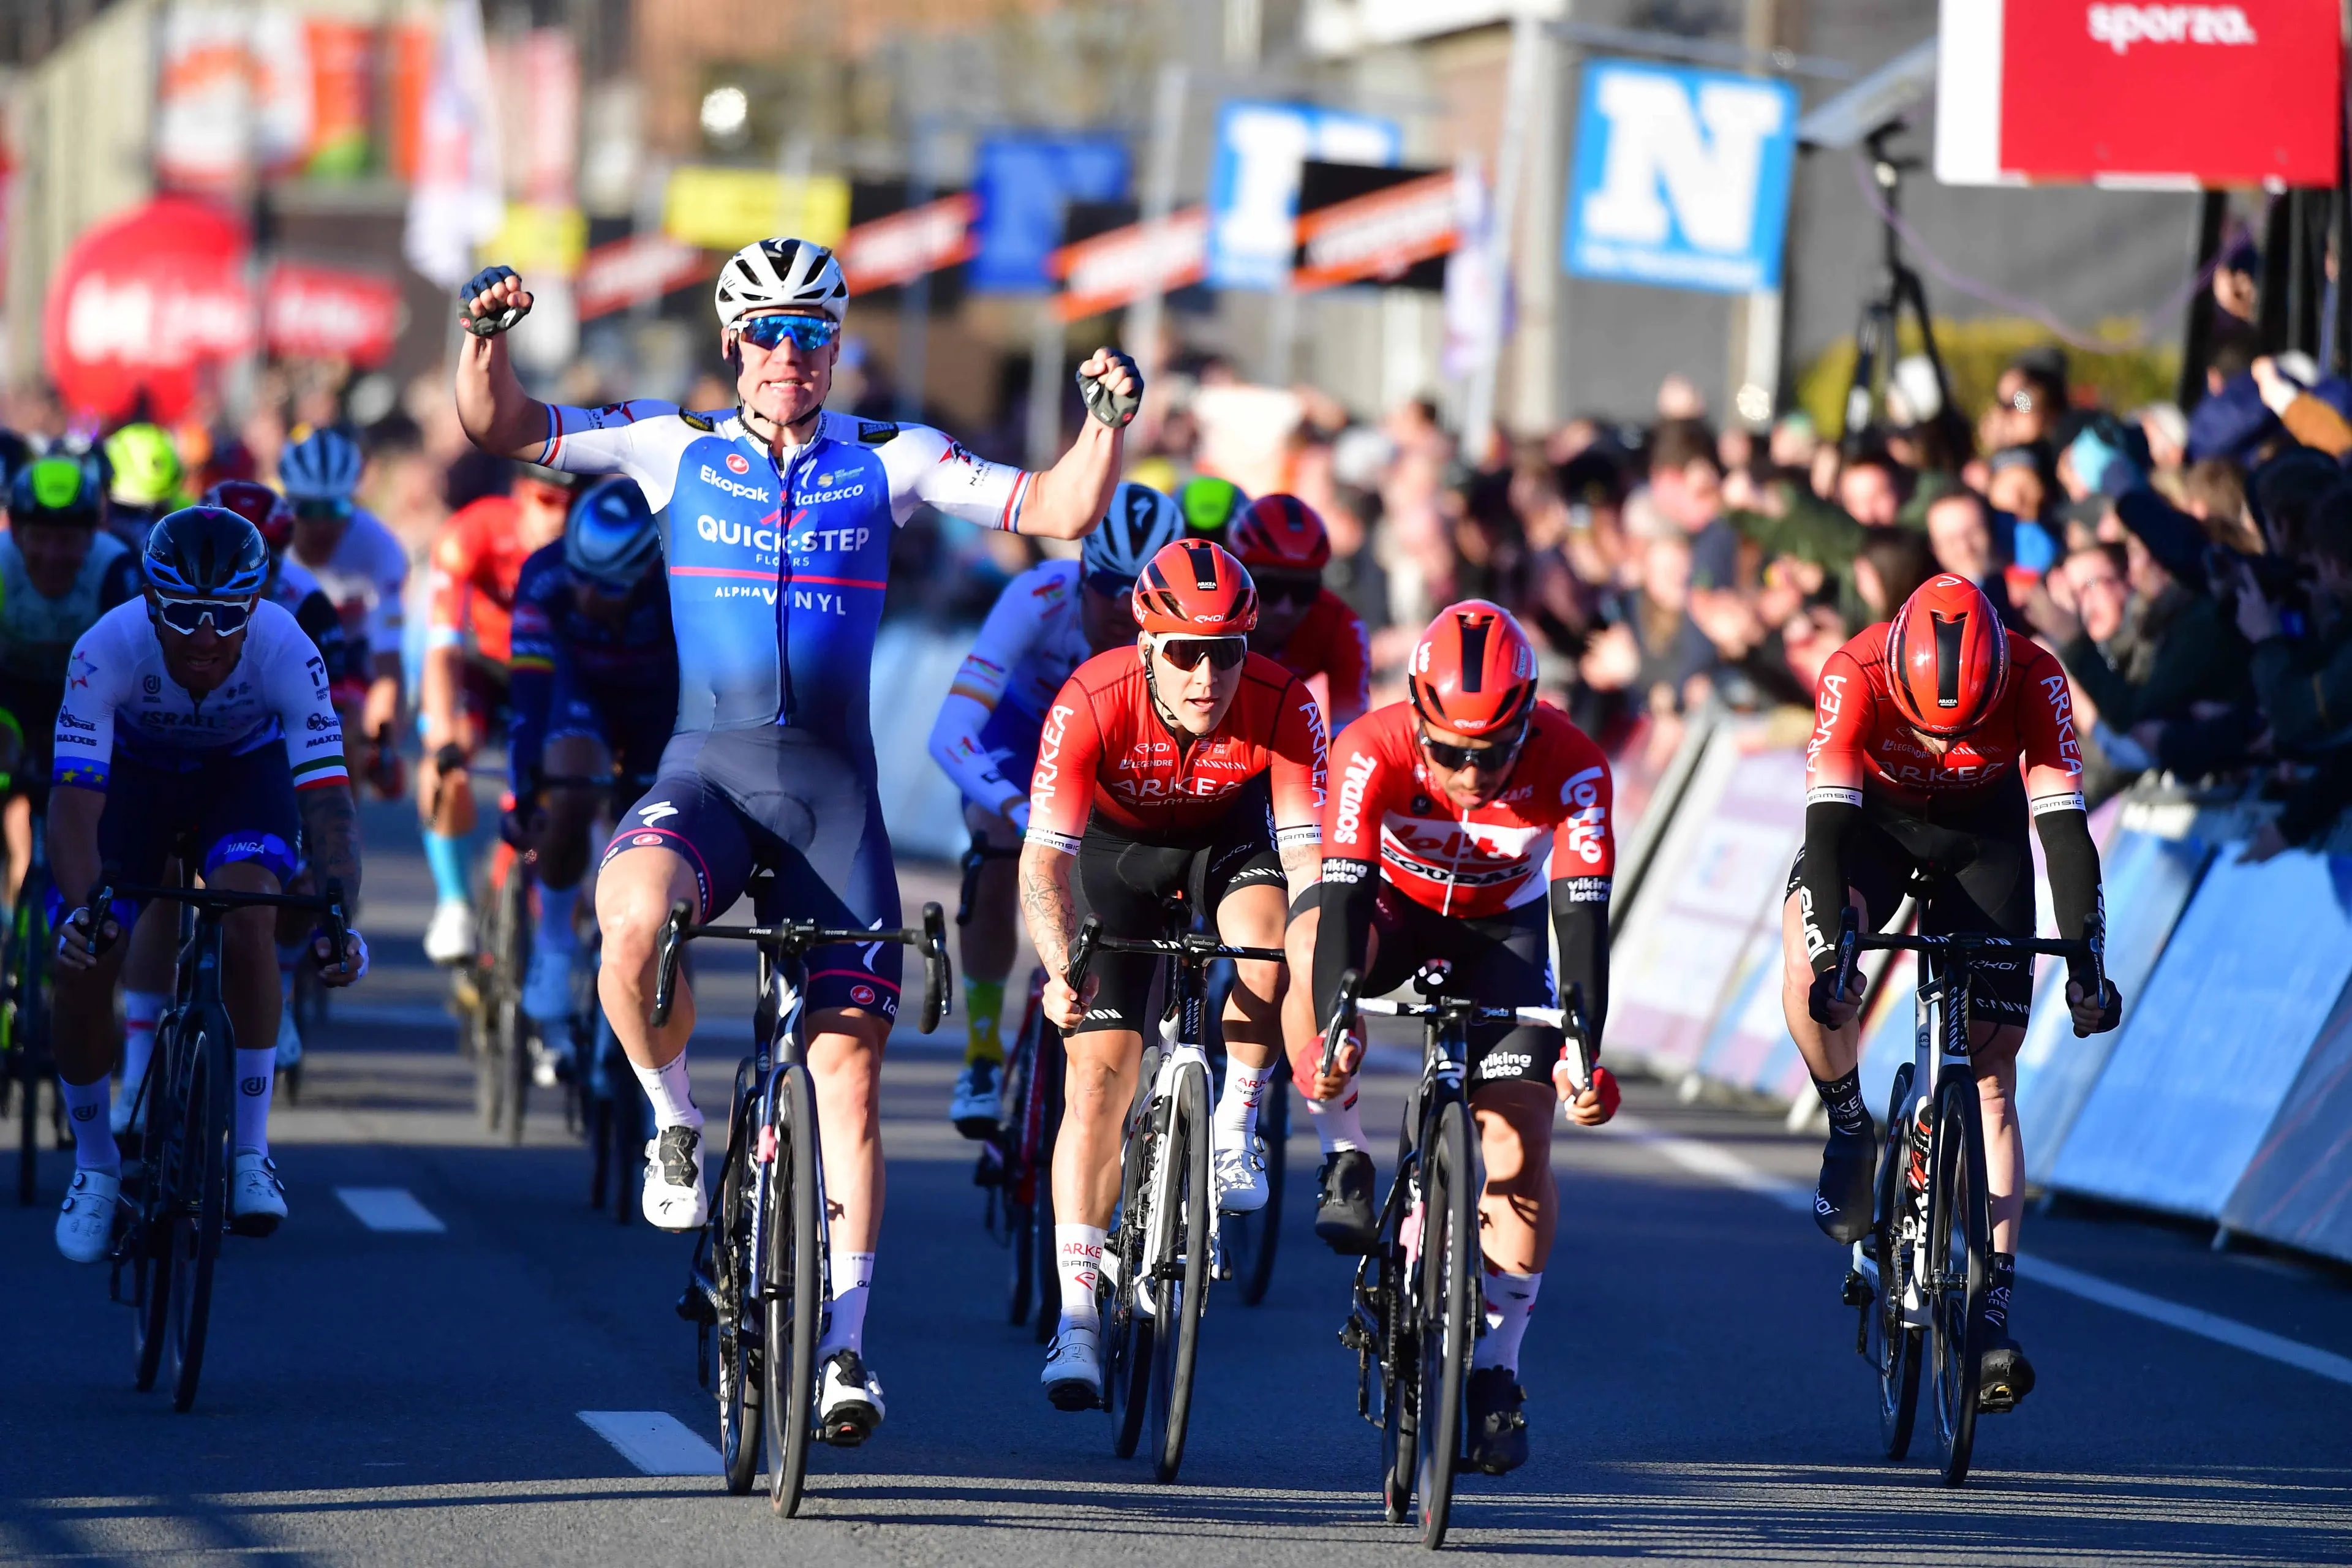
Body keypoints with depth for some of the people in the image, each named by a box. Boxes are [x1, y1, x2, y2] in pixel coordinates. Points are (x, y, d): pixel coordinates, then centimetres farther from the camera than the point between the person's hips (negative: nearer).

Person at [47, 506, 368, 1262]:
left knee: (248, 910, -30)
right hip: (133, 770, 0)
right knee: (83, 961, -16)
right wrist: (81, 909, -55)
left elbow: (328, 799, -38)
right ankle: (94, 1165, 9)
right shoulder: (108, 648, -35)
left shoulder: (286, 652, -34)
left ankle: (251, 1151, -17)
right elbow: (75, 798, -38)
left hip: (243, 769, 0)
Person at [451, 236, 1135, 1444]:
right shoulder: (675, 450, 6)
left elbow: (1059, 509, 3)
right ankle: (675, 1123, -6)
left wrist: (1107, 423, -15)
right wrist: (486, 337, -17)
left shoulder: (886, 462, 6)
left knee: (847, 1067, -4)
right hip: (706, 769, -1)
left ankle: (843, 1342, 3)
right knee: (634, 922, -35)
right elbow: (498, 427, 2)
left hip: (833, 788, 1)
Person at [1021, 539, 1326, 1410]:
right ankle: (1077, 1322, -7)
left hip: (1227, 832, 1)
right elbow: (1044, 857, -37)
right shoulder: (1090, 705, -35)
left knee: (1266, 935, -34)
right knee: (1098, 1075, -11)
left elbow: (1305, 852, -33)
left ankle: (1234, 1130, -9)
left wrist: (1319, 965, -49)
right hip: (1114, 846, -1)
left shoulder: (1284, 708, -32)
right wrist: (1059, 969, -53)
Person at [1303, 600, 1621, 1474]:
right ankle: (1345, 1166, -17)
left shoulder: (1571, 768, -31)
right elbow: (1343, 894, -39)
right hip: (1397, 902, 0)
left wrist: (1584, 1053, -45)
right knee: (1318, 948, -36)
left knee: (1521, 1137, -13)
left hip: (1501, 926, 0)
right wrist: (1335, 1030, -52)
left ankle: (1496, 1370, 0)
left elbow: (1582, 919, -34)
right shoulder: (1374, 750, -33)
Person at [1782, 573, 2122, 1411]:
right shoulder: (1855, 676, -34)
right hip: (1874, 816, 0)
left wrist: (2085, 966, -40)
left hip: (1983, 830, 0)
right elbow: (1829, 822, -38)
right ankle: (1849, 1129, -4)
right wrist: (1831, 957, -49)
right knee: (1807, 976, -32)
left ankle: (1995, 1305, -7)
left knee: (1990, 1074, -6)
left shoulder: (2034, 680, -31)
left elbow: (2064, 828, -33)